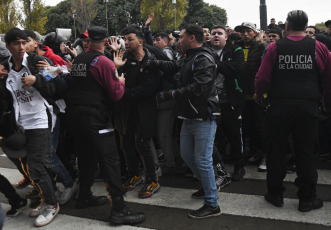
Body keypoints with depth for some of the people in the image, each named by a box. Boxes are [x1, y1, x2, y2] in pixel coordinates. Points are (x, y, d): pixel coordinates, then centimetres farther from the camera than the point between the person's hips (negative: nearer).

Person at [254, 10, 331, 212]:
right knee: (306, 152, 8)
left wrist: (258, 95, 15)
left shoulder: (274, 48, -2)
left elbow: (263, 78, -4)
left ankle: (275, 194, 20)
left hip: (280, 105, 0)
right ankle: (307, 199, 15)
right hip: (308, 106, 1)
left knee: (276, 150, 11)